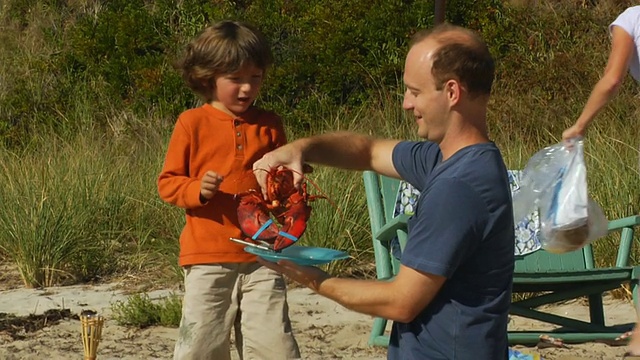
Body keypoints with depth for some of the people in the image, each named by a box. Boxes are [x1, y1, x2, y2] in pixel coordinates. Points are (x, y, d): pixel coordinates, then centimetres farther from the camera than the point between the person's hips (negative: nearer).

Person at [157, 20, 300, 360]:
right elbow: (167, 182, 2)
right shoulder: (193, 123, 0)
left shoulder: (269, 125, 9)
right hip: (208, 256, -2)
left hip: (262, 256, 2)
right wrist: (197, 189, -18)